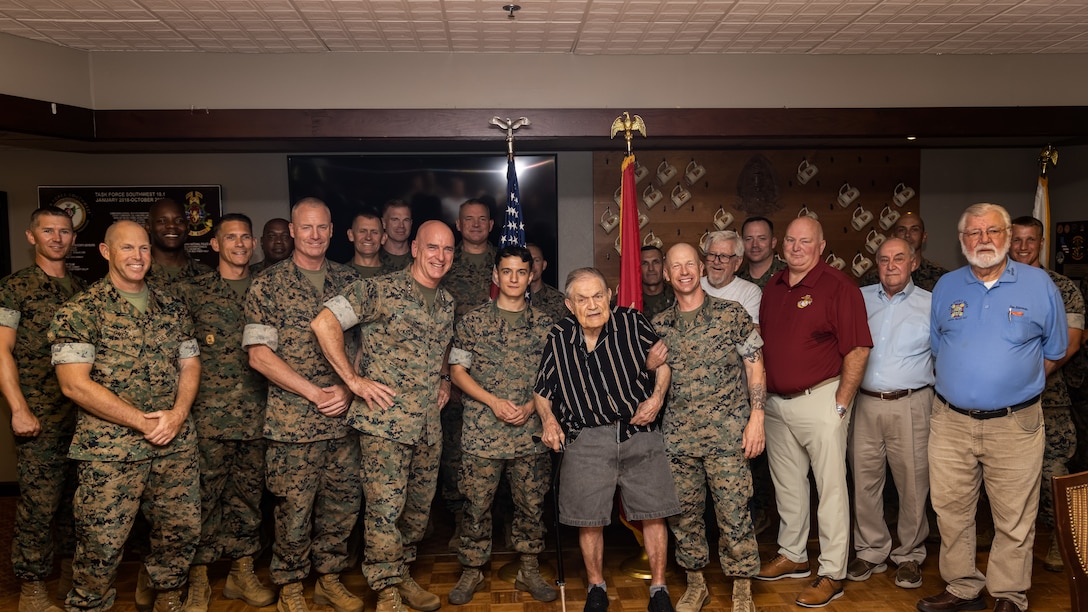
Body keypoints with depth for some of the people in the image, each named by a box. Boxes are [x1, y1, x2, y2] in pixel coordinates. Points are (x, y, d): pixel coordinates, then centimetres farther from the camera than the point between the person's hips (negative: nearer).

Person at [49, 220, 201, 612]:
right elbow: (74, 384, -11)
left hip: (177, 445, 4)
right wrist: (142, 422, -14)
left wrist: (177, 414, -6)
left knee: (182, 530, 11)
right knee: (101, 543, 3)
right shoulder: (80, 311, -5)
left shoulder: (172, 308, 11)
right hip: (109, 449, -4)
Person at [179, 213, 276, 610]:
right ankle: (198, 579, 15)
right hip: (210, 412, -3)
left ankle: (242, 573, 23)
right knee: (206, 494, 1)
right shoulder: (194, 292, 2)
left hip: (257, 413, 3)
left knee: (249, 492, 10)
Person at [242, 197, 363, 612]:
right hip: (291, 422, -3)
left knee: (343, 505, 11)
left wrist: (348, 388, -6)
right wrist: (315, 393, -12)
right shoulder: (267, 285, -2)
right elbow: (259, 355, -8)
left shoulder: (348, 280, 8)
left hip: (344, 420, 4)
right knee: (294, 510, 5)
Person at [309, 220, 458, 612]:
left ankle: (402, 575, 33)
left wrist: (444, 379, 11)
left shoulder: (447, 303, 12)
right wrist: (354, 380, -16)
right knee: (385, 508, -2)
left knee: (419, 507, 15)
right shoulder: (380, 290, -10)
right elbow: (324, 323, -16)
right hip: (385, 422, -6)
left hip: (429, 425, 7)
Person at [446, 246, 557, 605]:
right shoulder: (473, 322, 2)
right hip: (482, 433, -1)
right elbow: (457, 370, 1)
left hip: (530, 432, 2)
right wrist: (494, 401, -11)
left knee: (532, 504, 9)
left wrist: (530, 406, -7)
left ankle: (529, 570, 26)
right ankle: (471, 572, 21)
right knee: (476, 504, 5)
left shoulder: (544, 324, 6)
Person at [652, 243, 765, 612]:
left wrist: (756, 418, -7)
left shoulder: (732, 314, -1)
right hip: (677, 436, 3)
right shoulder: (659, 326, 7)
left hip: (727, 433, -3)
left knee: (734, 512, -1)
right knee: (683, 513, 10)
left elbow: (755, 367, -1)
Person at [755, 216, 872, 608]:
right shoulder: (772, 287, 9)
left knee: (831, 487, 2)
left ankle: (832, 574, 13)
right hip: (775, 402, 7)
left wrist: (841, 404, -15)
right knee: (786, 484, 18)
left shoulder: (838, 286, -11)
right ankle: (792, 556, 34)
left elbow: (858, 349, -15)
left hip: (819, 400, -7)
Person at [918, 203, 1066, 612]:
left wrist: (1018, 386, 9)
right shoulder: (945, 287, 7)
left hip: (1015, 425, -2)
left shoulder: (1038, 284, 1)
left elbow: (1053, 350, 10)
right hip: (950, 421, 3)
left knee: (1014, 519, 5)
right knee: (951, 511, 9)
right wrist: (963, 386, 13)